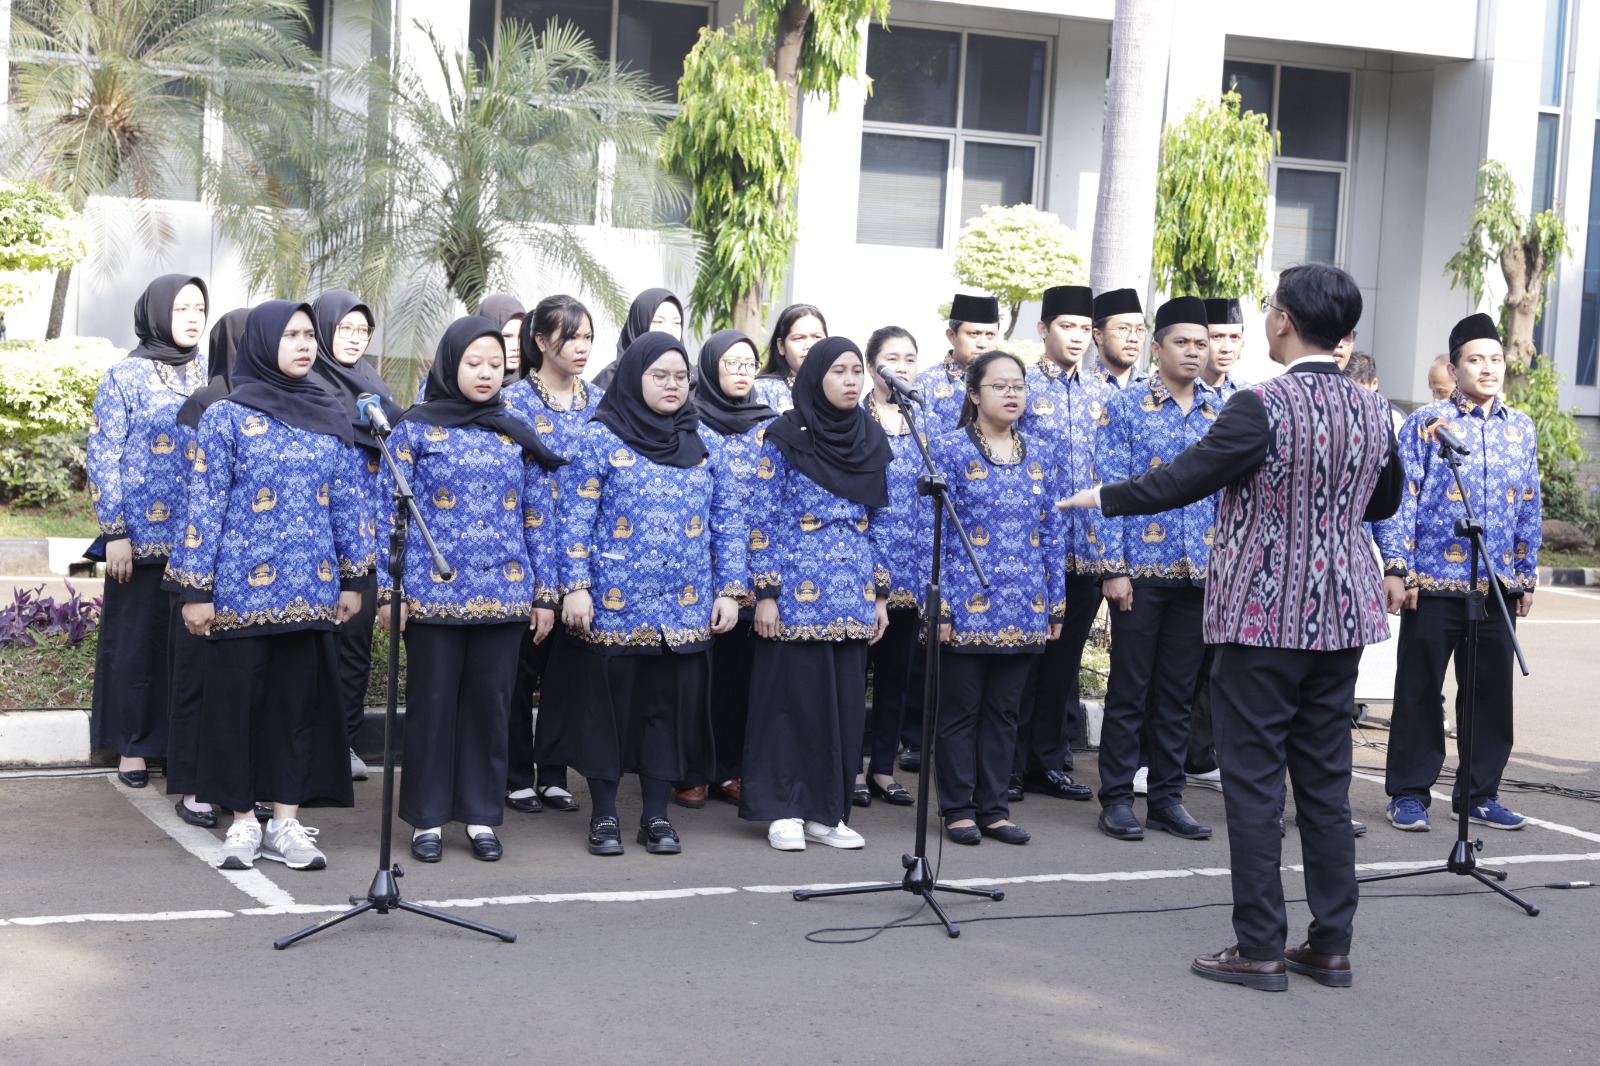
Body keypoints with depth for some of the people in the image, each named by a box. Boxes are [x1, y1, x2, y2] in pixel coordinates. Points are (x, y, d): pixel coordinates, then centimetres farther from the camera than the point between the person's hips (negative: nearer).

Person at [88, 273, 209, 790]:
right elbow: (102, 460, -4)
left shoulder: (213, 377, 10)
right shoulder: (125, 377, -2)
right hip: (143, 535, -3)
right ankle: (132, 744, 14)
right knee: (136, 638, 3)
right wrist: (115, 534, -10)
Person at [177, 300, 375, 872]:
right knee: (237, 699, 4)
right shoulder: (226, 417, -3)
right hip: (241, 589, -3)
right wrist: (197, 589, -8)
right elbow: (205, 505, -5)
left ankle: (286, 823, 12)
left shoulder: (331, 418, 9)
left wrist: (354, 577, 9)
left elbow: (348, 503, 12)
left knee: (300, 700, 5)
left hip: (309, 589, 4)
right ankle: (243, 821, 15)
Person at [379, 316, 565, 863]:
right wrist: (389, 590, -6)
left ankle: (481, 814, 17)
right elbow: (391, 513, -1)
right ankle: (428, 817, 14)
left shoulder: (518, 435, 10)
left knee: (490, 703, 7)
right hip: (433, 593, -3)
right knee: (432, 703, 4)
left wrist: (545, 592, 7)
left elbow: (538, 517, 11)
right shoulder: (415, 429, 1)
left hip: (503, 594, 3)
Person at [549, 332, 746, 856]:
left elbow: (727, 523, 11)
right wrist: (576, 587, -10)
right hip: (614, 605, -3)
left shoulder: (705, 445, 10)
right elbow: (576, 518, -3)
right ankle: (604, 815, 15)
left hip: (685, 610, 3)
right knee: (609, 705, 4)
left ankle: (656, 816, 16)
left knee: (669, 706, 6)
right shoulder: (601, 439, -1)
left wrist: (730, 590, 4)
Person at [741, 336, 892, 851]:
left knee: (845, 701, 6)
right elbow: (761, 518, -5)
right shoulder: (785, 436, -4)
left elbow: (878, 522, 15)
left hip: (854, 596, 5)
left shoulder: (871, 440, 11)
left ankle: (828, 811, 14)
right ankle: (784, 809, 8)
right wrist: (765, 593, -10)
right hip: (797, 592, -5)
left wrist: (881, 593, 11)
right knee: (792, 695, -1)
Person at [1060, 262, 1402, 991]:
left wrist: (1103, 498, -1)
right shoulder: (1372, 411, 5)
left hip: (1264, 616, -6)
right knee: (1325, 780, 12)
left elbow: (1181, 479, -15)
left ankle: (1259, 949, 5)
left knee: (1253, 780, 1)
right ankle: (1330, 945, 18)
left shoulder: (1262, 407, -16)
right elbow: (1385, 501, 19)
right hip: (1340, 614, 6)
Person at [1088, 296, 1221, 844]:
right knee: (1129, 690, 1)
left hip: (1199, 574, 4)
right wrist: (1114, 567, -12)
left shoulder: (1217, 417, 10)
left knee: (1178, 693, 9)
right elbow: (1109, 489, -6)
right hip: (1142, 571, -4)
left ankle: (1167, 797, 17)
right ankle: (1117, 798, 9)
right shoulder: (1125, 408, -2)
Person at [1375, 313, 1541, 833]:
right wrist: (1396, 568, -11)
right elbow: (1400, 499, -5)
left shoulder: (1521, 428, 12)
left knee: (1492, 692, 8)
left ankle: (1479, 794, 20)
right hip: (1433, 584, -4)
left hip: (1498, 587, 4)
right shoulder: (1425, 423, -2)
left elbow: (1528, 507, 15)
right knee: (1419, 690, 2)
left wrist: (1526, 575, 12)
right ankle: (1409, 794, 12)